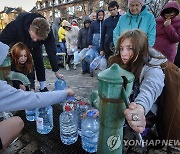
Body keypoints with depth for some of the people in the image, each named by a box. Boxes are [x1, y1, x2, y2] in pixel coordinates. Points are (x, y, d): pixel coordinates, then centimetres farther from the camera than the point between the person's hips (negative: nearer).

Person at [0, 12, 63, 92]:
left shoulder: (47, 32, -37)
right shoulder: (17, 25, -41)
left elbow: (51, 51, -34)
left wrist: (57, 72, -32)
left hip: (35, 47, 1)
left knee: (39, 64, -3)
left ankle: (43, 88, 10)